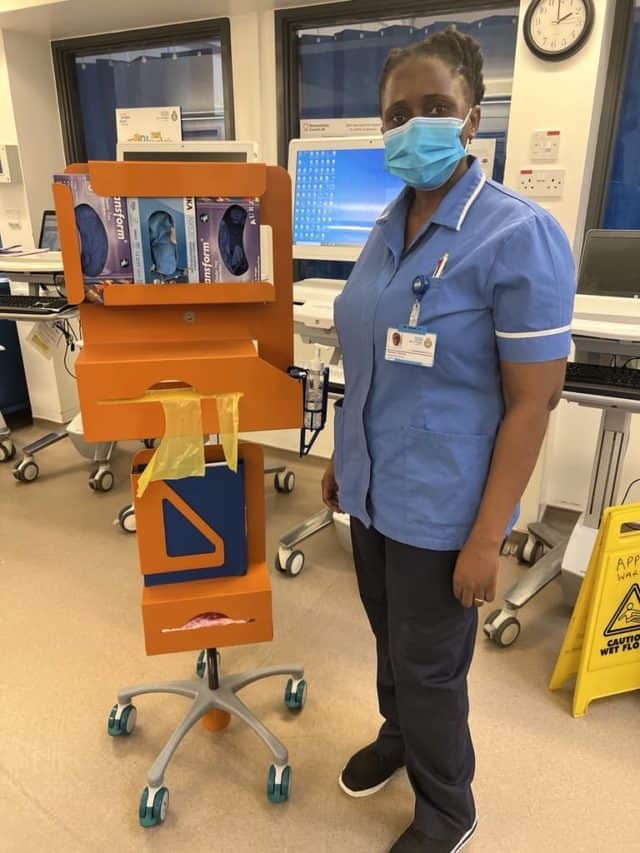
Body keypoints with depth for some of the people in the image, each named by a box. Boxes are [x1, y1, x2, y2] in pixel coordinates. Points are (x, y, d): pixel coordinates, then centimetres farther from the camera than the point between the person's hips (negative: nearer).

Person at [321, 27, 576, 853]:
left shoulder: (519, 236, -17)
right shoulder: (388, 225, 4)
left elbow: (531, 402, -17)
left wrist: (486, 539, -17)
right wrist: (342, 456, 16)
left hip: (440, 505, -6)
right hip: (373, 487, 6)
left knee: (429, 664, 12)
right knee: (390, 636, 24)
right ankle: (397, 737, 54)